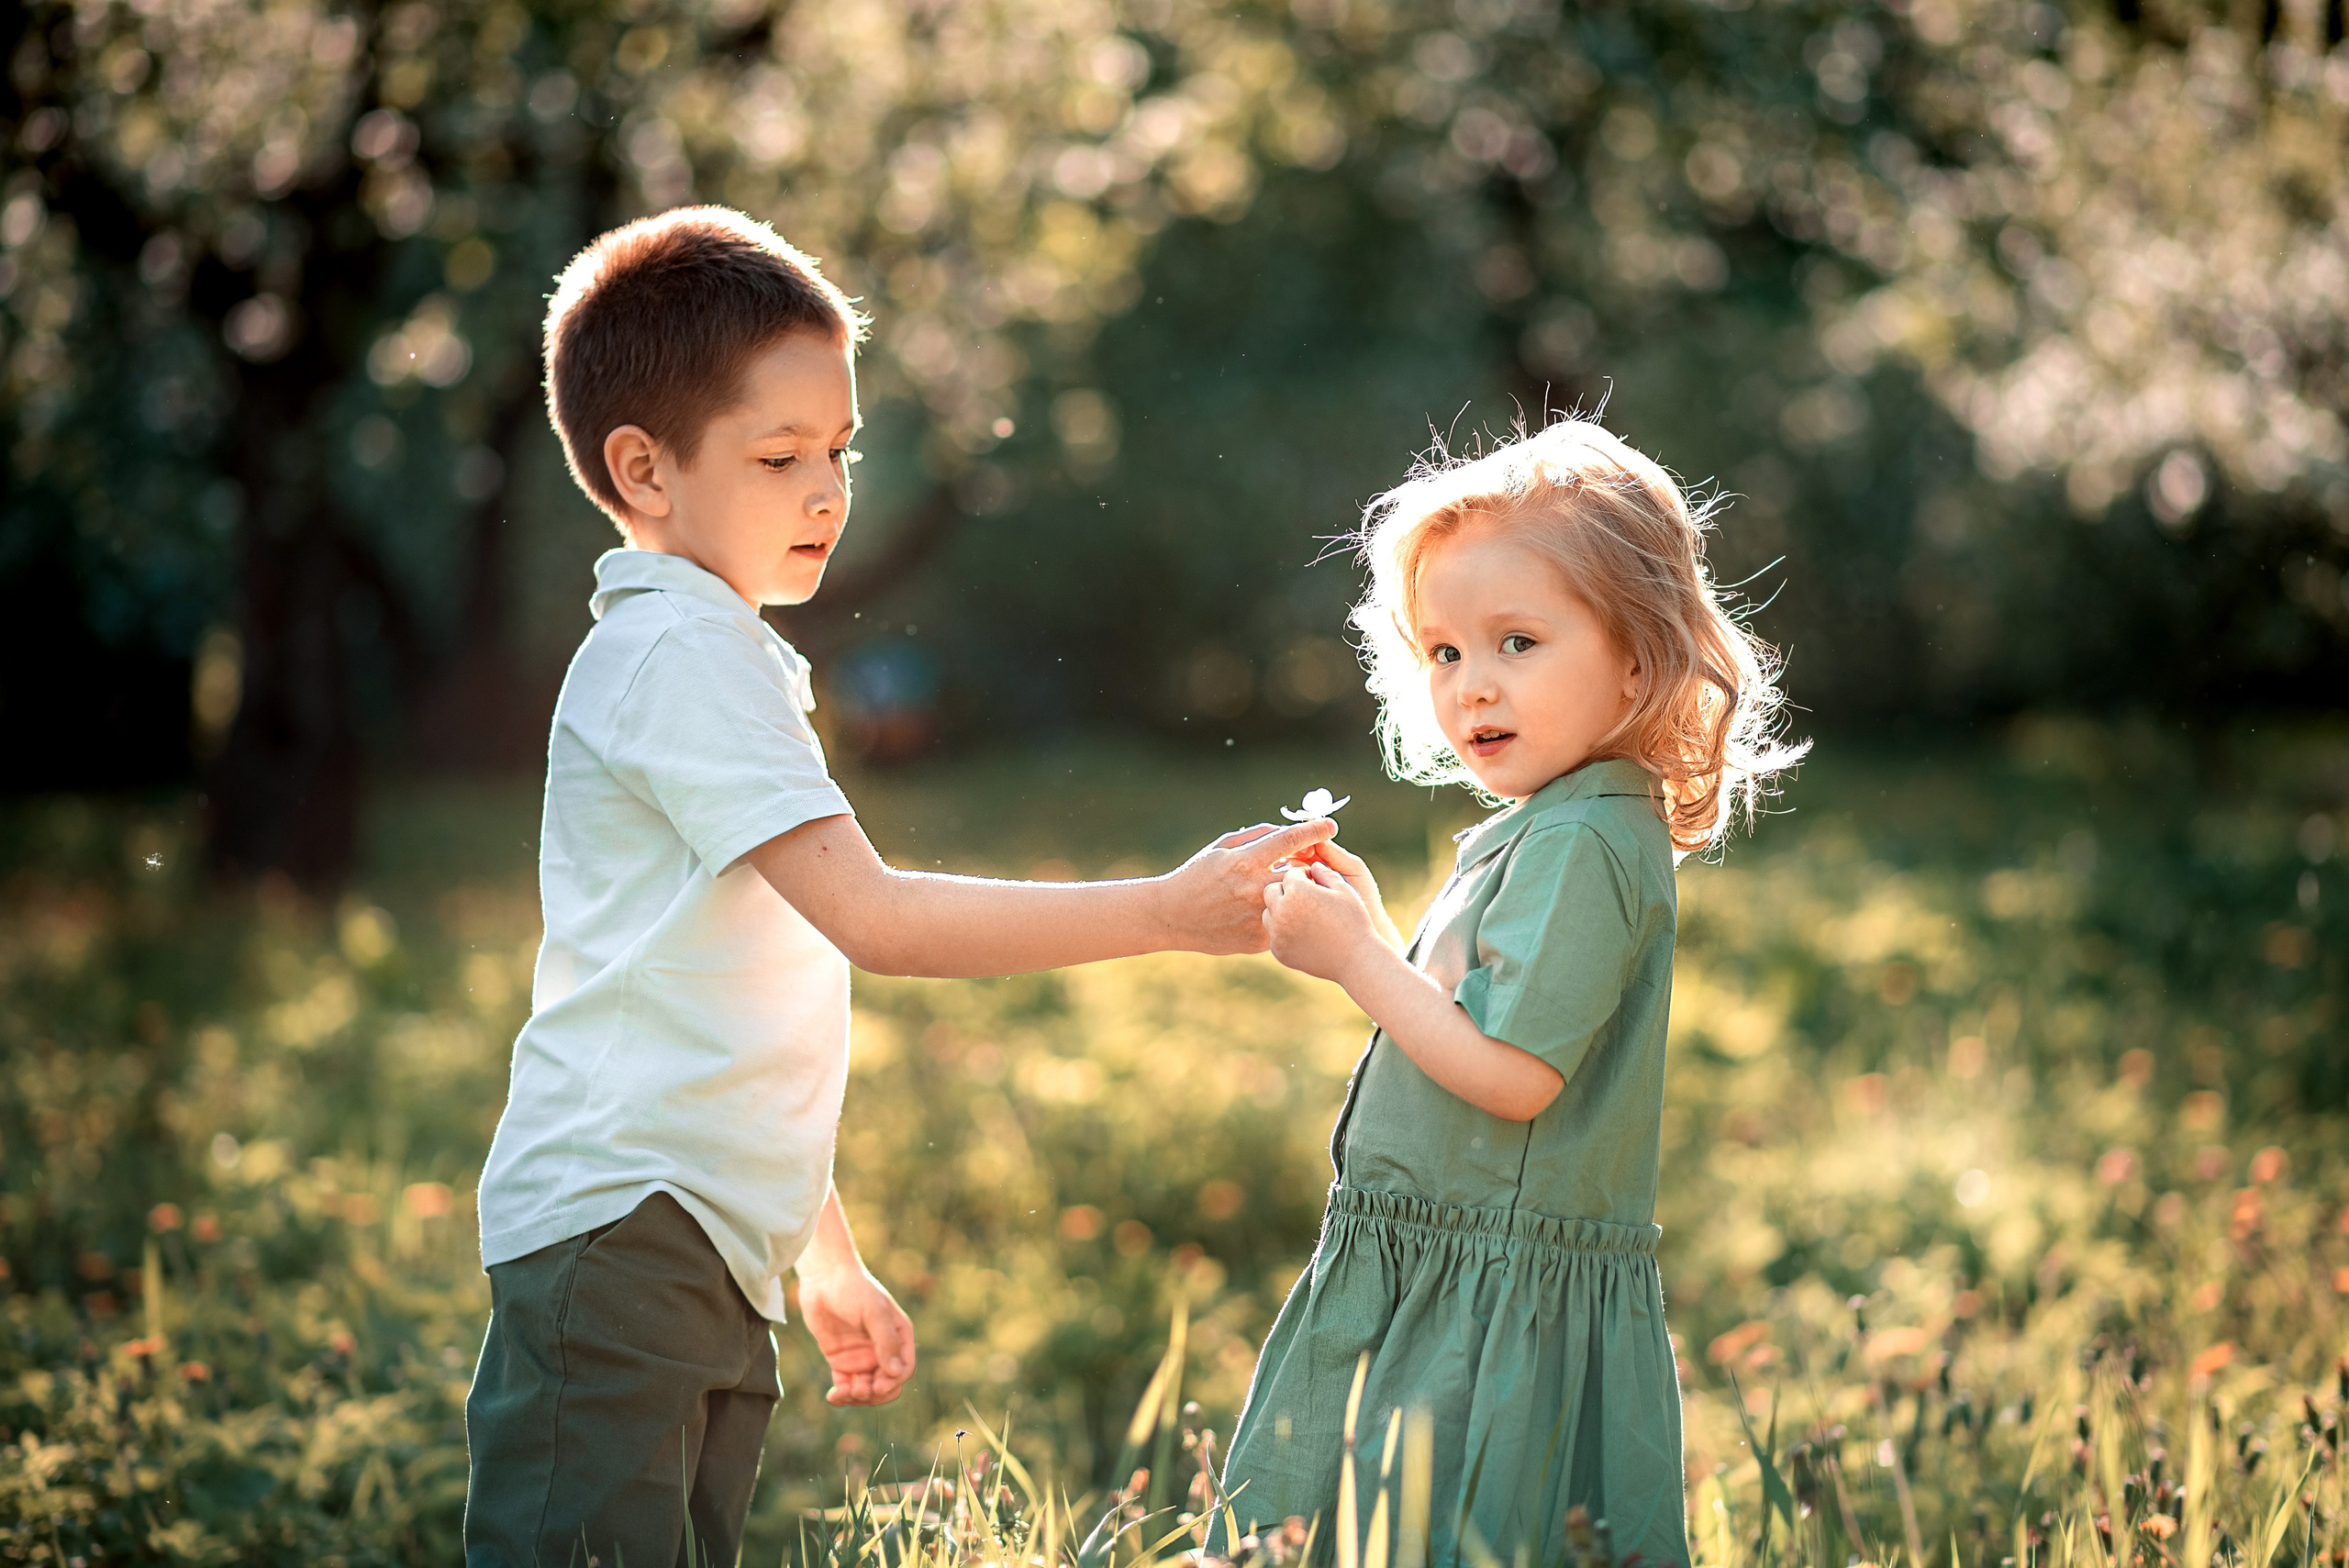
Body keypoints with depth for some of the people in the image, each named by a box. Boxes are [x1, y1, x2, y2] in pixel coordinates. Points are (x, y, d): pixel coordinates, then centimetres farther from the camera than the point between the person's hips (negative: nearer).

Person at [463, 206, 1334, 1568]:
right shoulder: (678, 655, -11)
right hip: (622, 1235, -10)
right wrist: (1165, 912, -20)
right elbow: (868, 916, -20)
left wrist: (830, 1261, 25)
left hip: (712, 1253, 10)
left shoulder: (721, 660, 21)